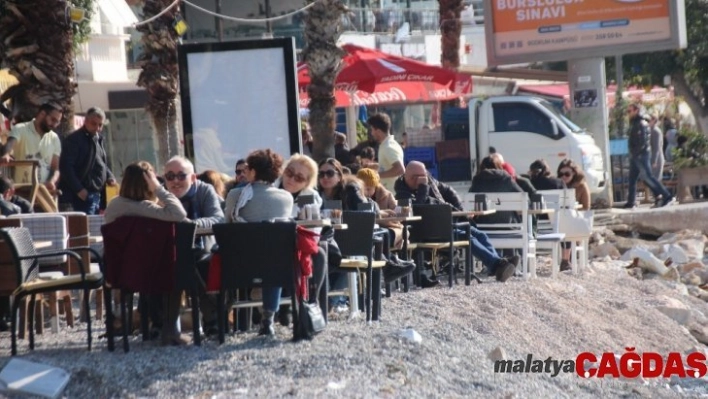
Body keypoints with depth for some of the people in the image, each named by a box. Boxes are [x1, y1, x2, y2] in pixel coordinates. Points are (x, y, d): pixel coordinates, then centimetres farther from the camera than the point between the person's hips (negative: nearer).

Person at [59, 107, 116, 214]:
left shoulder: (98, 140, 18)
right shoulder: (73, 140, -9)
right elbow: (66, 166, -16)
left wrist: (109, 177, 9)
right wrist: (78, 189, -21)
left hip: (97, 193, 9)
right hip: (83, 196, -9)